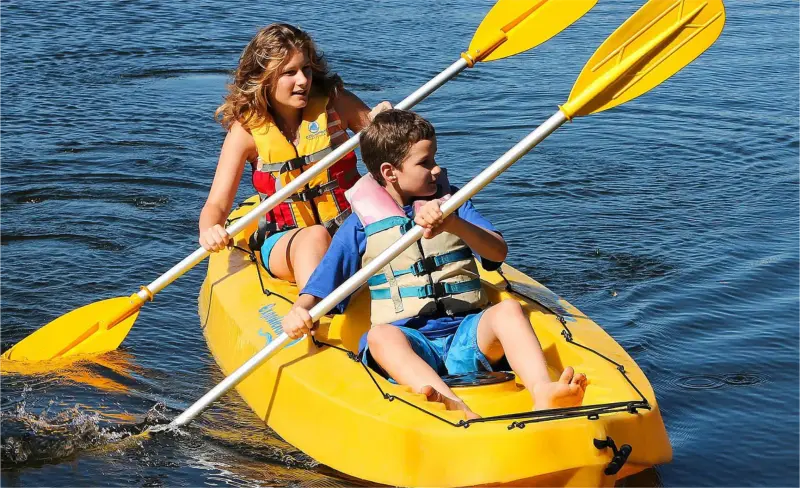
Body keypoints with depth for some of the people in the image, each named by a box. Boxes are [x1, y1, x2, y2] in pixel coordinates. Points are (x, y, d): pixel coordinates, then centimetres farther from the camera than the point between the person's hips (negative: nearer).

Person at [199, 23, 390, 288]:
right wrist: (209, 230, -30)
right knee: (315, 237, -37)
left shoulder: (335, 102, -1)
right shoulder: (247, 129, -4)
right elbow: (217, 204, -7)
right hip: (285, 242, -2)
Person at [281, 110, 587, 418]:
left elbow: (499, 252, 0)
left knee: (508, 309, -27)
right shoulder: (361, 225, 11)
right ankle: (452, 405, -59)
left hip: (467, 335, 2)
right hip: (408, 340, -2)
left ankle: (543, 395, -51)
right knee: (380, 336, -34)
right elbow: (318, 290, 8)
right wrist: (298, 312, -16)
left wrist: (453, 223, -19)